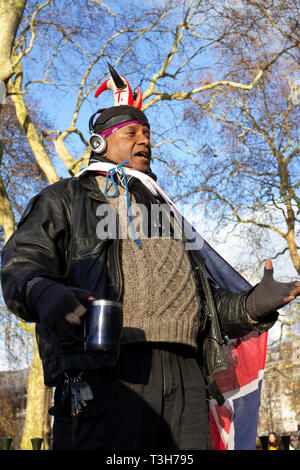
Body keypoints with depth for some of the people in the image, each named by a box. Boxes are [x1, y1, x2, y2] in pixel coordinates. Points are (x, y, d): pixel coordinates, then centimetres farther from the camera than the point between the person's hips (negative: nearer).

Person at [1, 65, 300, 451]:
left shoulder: (162, 213, 35)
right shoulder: (66, 198, 19)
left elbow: (205, 297, 30)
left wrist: (251, 306, 9)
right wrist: (43, 292, -22)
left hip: (184, 374, 5)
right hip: (104, 369, -5)